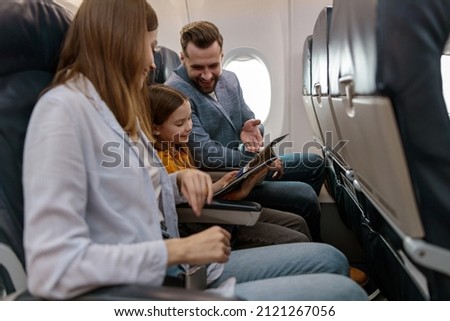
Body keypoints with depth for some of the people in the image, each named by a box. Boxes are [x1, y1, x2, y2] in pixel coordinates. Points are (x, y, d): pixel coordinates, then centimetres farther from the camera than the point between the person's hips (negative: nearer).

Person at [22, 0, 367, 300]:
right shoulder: (63, 109, -16)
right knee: (344, 293, -12)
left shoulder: (118, 108, 14)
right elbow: (51, 270, -23)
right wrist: (180, 250, -19)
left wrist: (179, 180, -2)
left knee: (329, 260, 11)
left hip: (179, 272, 9)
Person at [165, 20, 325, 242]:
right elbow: (206, 155, -25)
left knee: (314, 164, 16)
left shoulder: (229, 79, 6)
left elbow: (249, 122, 10)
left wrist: (251, 130, -16)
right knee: (305, 196, -18)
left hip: (246, 166, 9)